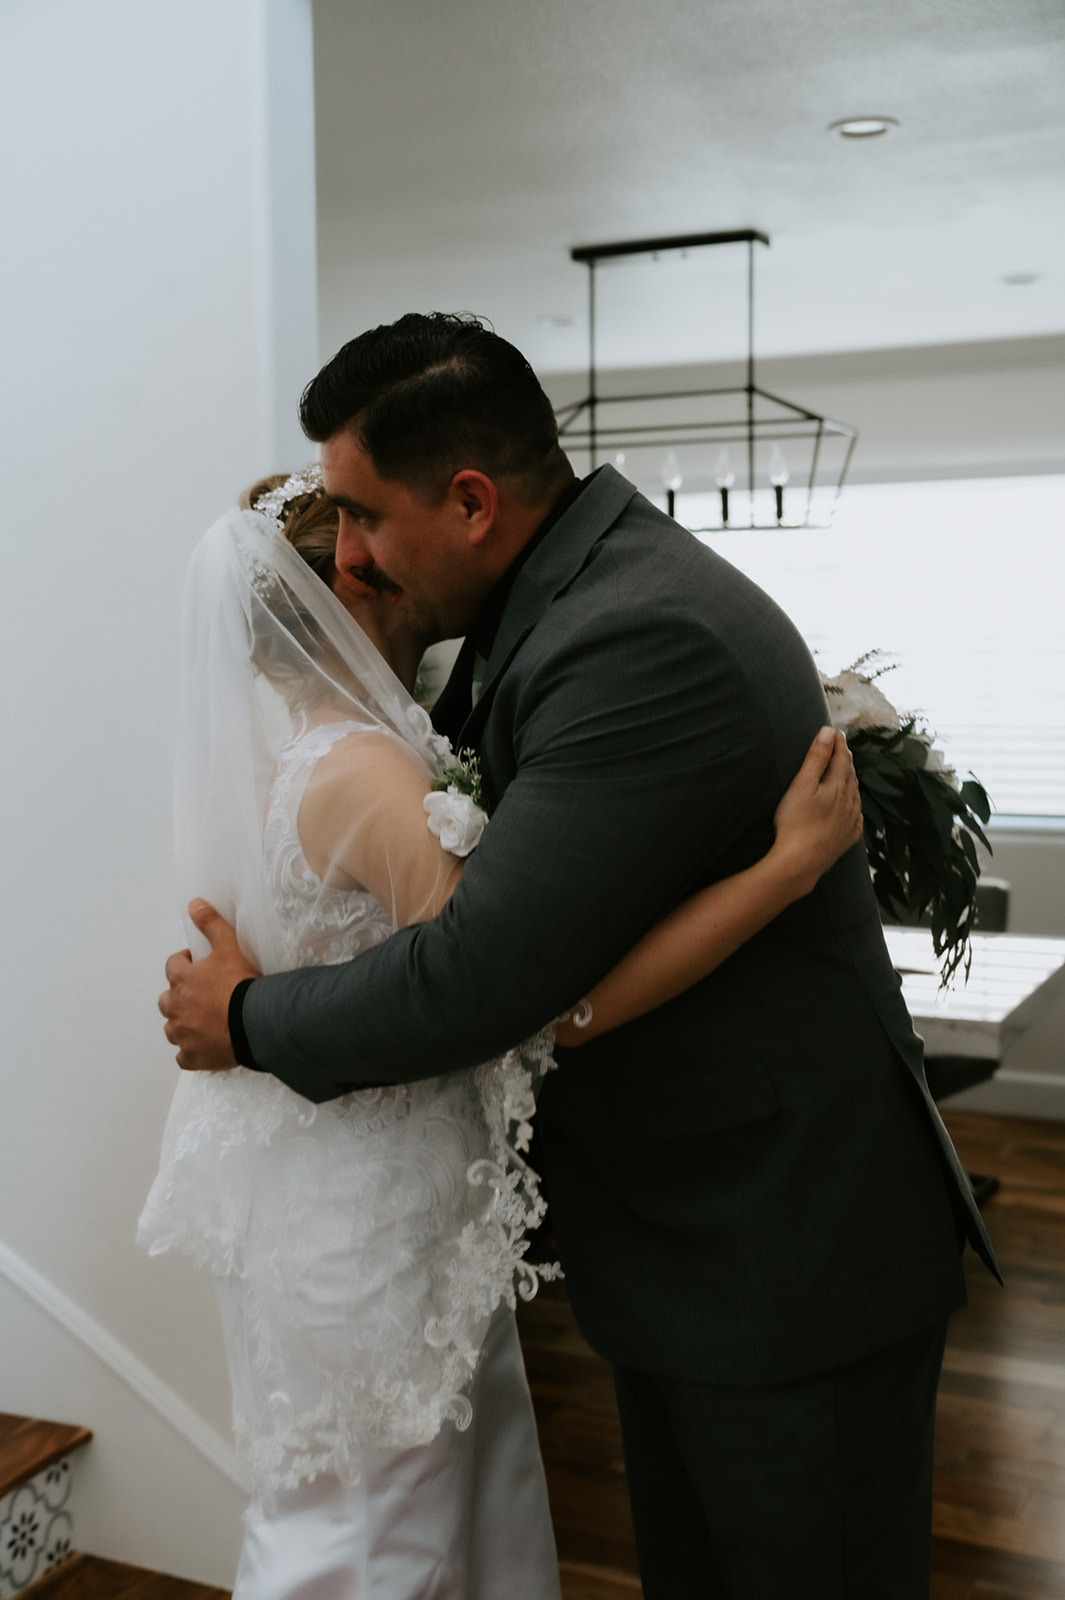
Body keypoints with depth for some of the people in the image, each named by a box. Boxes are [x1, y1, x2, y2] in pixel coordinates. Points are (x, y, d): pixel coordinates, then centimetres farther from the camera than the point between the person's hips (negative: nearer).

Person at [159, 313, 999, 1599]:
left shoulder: (651, 641, -29)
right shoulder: (562, 593, 3)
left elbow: (479, 978, -28)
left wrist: (248, 1020, -11)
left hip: (791, 1257, -9)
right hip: (677, 1237, 9)